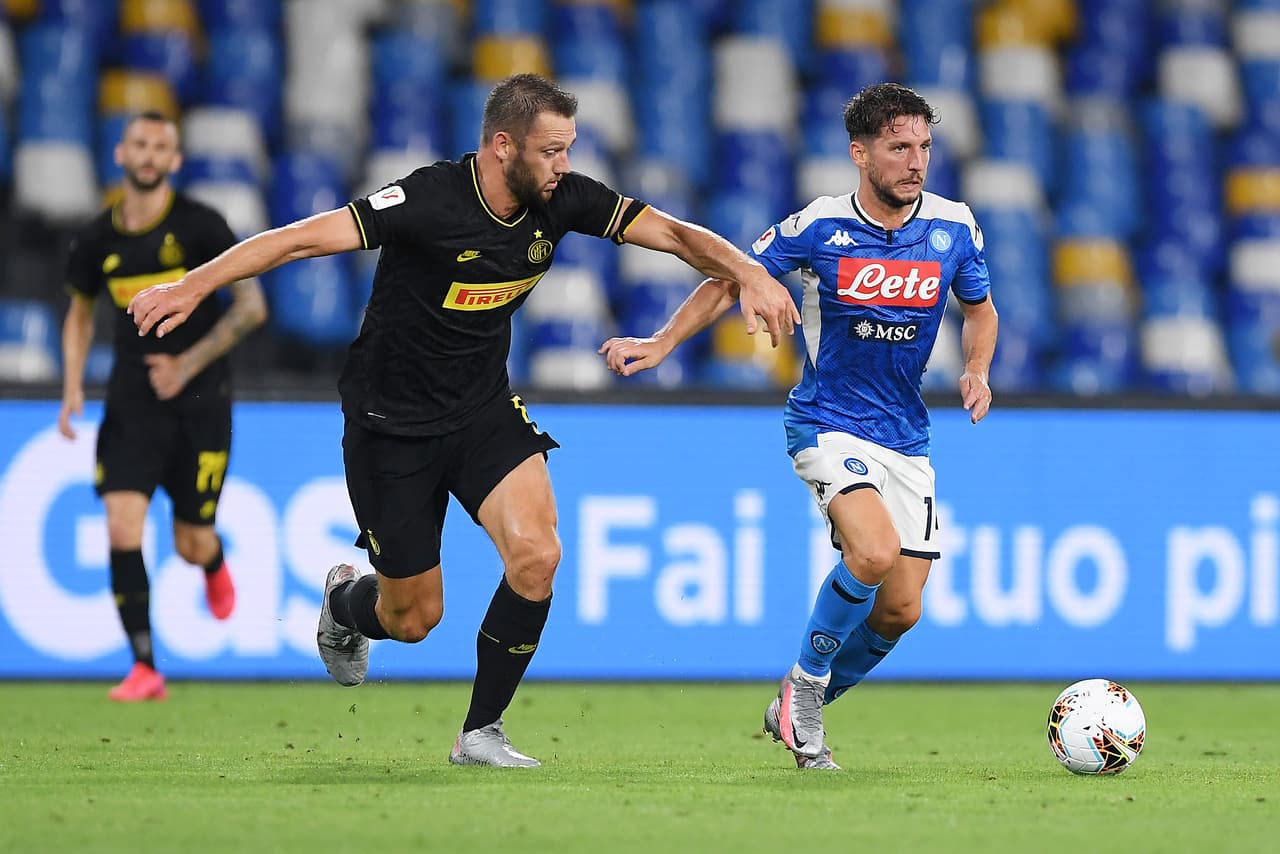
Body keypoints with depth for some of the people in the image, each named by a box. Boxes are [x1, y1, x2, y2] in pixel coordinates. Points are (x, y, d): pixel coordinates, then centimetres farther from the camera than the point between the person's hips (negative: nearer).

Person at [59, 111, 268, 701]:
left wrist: (189, 364, -16)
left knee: (192, 545, 2)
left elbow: (251, 306, -8)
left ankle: (215, 565, 43)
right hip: (131, 401, 2)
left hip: (199, 400, -2)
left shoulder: (199, 226, -9)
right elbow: (80, 314, 19)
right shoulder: (98, 238, 2)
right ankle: (145, 669, -10)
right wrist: (73, 388, 4)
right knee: (122, 526, -15)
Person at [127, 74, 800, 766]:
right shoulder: (431, 201, -26)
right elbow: (305, 237, -29)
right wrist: (193, 286, -37)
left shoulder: (561, 201, -9)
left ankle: (481, 732, -1)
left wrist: (748, 274, -22)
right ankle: (344, 601, 43)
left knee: (536, 555, -20)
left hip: (484, 410, 5)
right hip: (392, 423, -4)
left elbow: (673, 234, -5)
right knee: (414, 617, 4)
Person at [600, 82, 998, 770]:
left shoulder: (953, 226, -2)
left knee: (900, 609, 1)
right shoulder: (817, 227, -10)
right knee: (875, 552, -29)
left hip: (906, 438, 5)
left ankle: (800, 711, 25)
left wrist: (976, 371, -2)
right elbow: (730, 281, 1)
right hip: (827, 423, -4)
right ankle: (804, 686, -5)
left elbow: (979, 307, 16)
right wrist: (663, 342, -10)